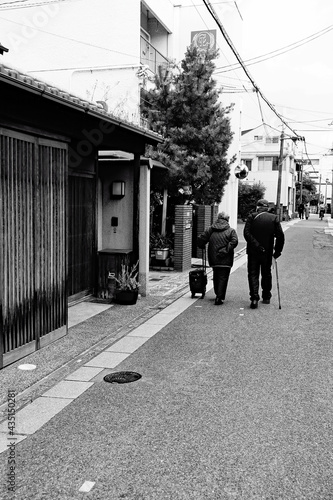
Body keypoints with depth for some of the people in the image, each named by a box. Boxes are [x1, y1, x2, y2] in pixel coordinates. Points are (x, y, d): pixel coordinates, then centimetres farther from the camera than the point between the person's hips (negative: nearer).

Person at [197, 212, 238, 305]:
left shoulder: (210, 229, 6)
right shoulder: (231, 231, -1)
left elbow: (200, 240, -1)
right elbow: (234, 241, -18)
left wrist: (202, 247, 17)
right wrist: (226, 250, -15)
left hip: (213, 259, 4)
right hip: (225, 259, -3)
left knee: (216, 277, 20)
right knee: (223, 277, 1)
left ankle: (218, 295, 32)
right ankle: (220, 297, -7)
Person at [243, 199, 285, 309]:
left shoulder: (252, 216, -2)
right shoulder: (274, 218, 2)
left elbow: (246, 233, -14)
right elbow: (280, 236, -5)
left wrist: (256, 245, -15)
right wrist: (278, 250, 1)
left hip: (253, 252, -2)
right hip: (268, 252, 2)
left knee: (253, 274, 3)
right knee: (266, 274, 17)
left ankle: (254, 298, -12)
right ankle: (266, 297, 27)